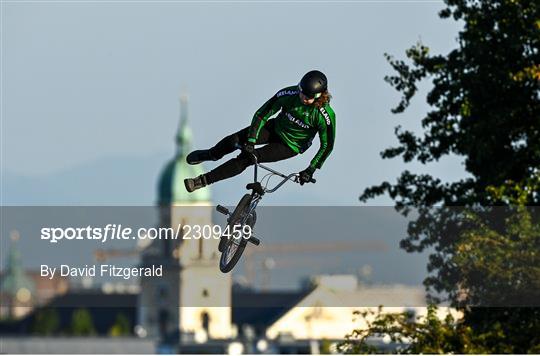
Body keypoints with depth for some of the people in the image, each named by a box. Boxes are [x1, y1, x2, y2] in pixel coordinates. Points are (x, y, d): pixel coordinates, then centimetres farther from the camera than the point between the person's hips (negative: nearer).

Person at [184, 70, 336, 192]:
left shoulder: (326, 115, -31)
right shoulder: (288, 94, -25)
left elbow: (327, 146, -16)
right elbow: (262, 114, -17)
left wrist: (311, 170, -17)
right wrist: (250, 141, -24)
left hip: (291, 146, -3)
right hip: (276, 128, 3)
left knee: (245, 159, -18)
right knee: (234, 140, -12)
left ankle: (203, 180, -10)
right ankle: (212, 154, 24)